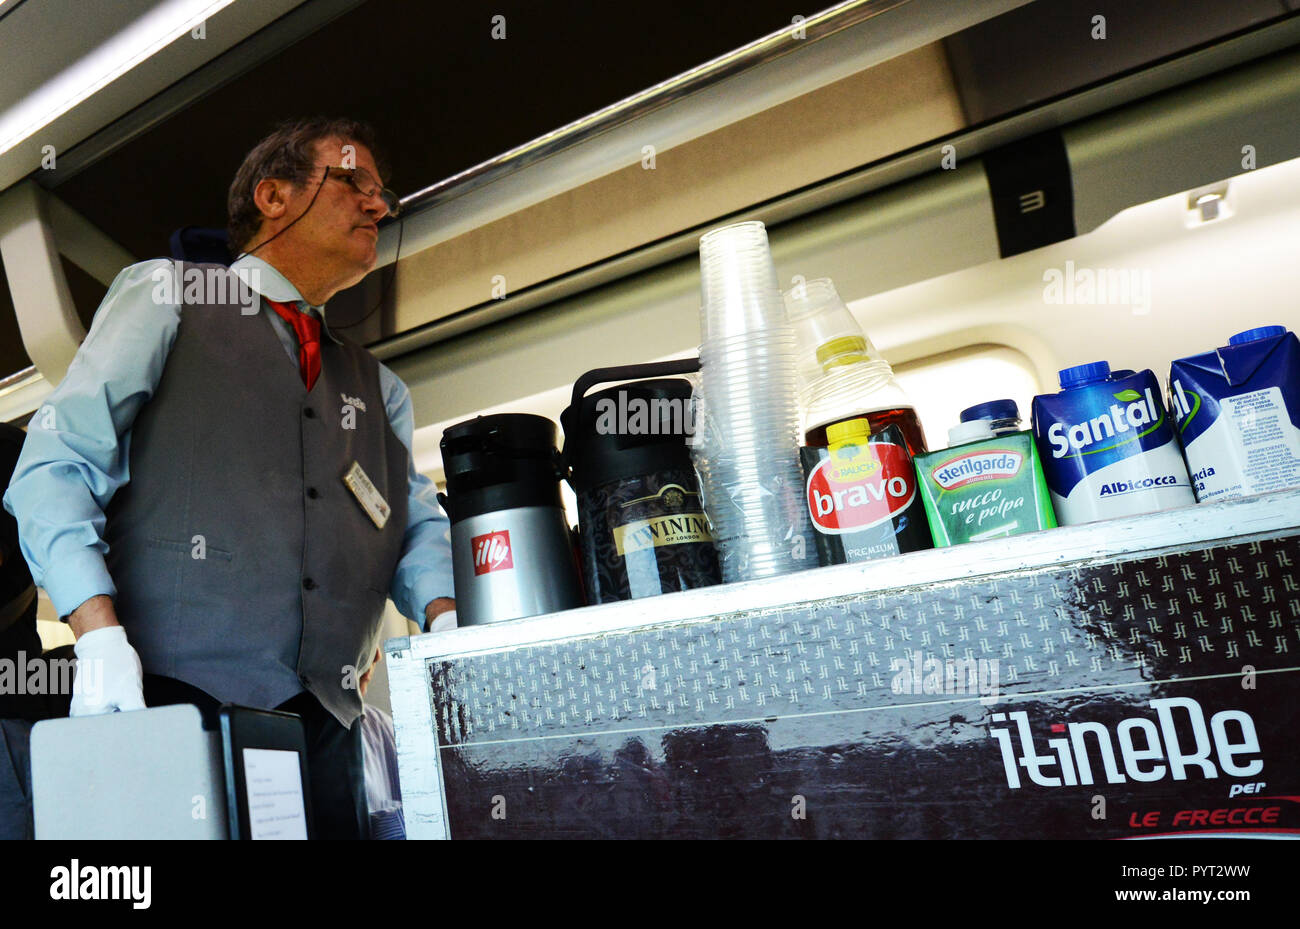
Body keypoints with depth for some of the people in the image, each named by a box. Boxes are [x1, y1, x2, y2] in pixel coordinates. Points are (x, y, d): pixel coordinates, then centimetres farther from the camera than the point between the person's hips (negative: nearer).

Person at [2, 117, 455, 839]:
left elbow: (420, 524, 14)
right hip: (174, 697, -4)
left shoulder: (380, 390, 23)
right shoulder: (165, 297, 10)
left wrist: (449, 618, -8)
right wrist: (101, 636, -14)